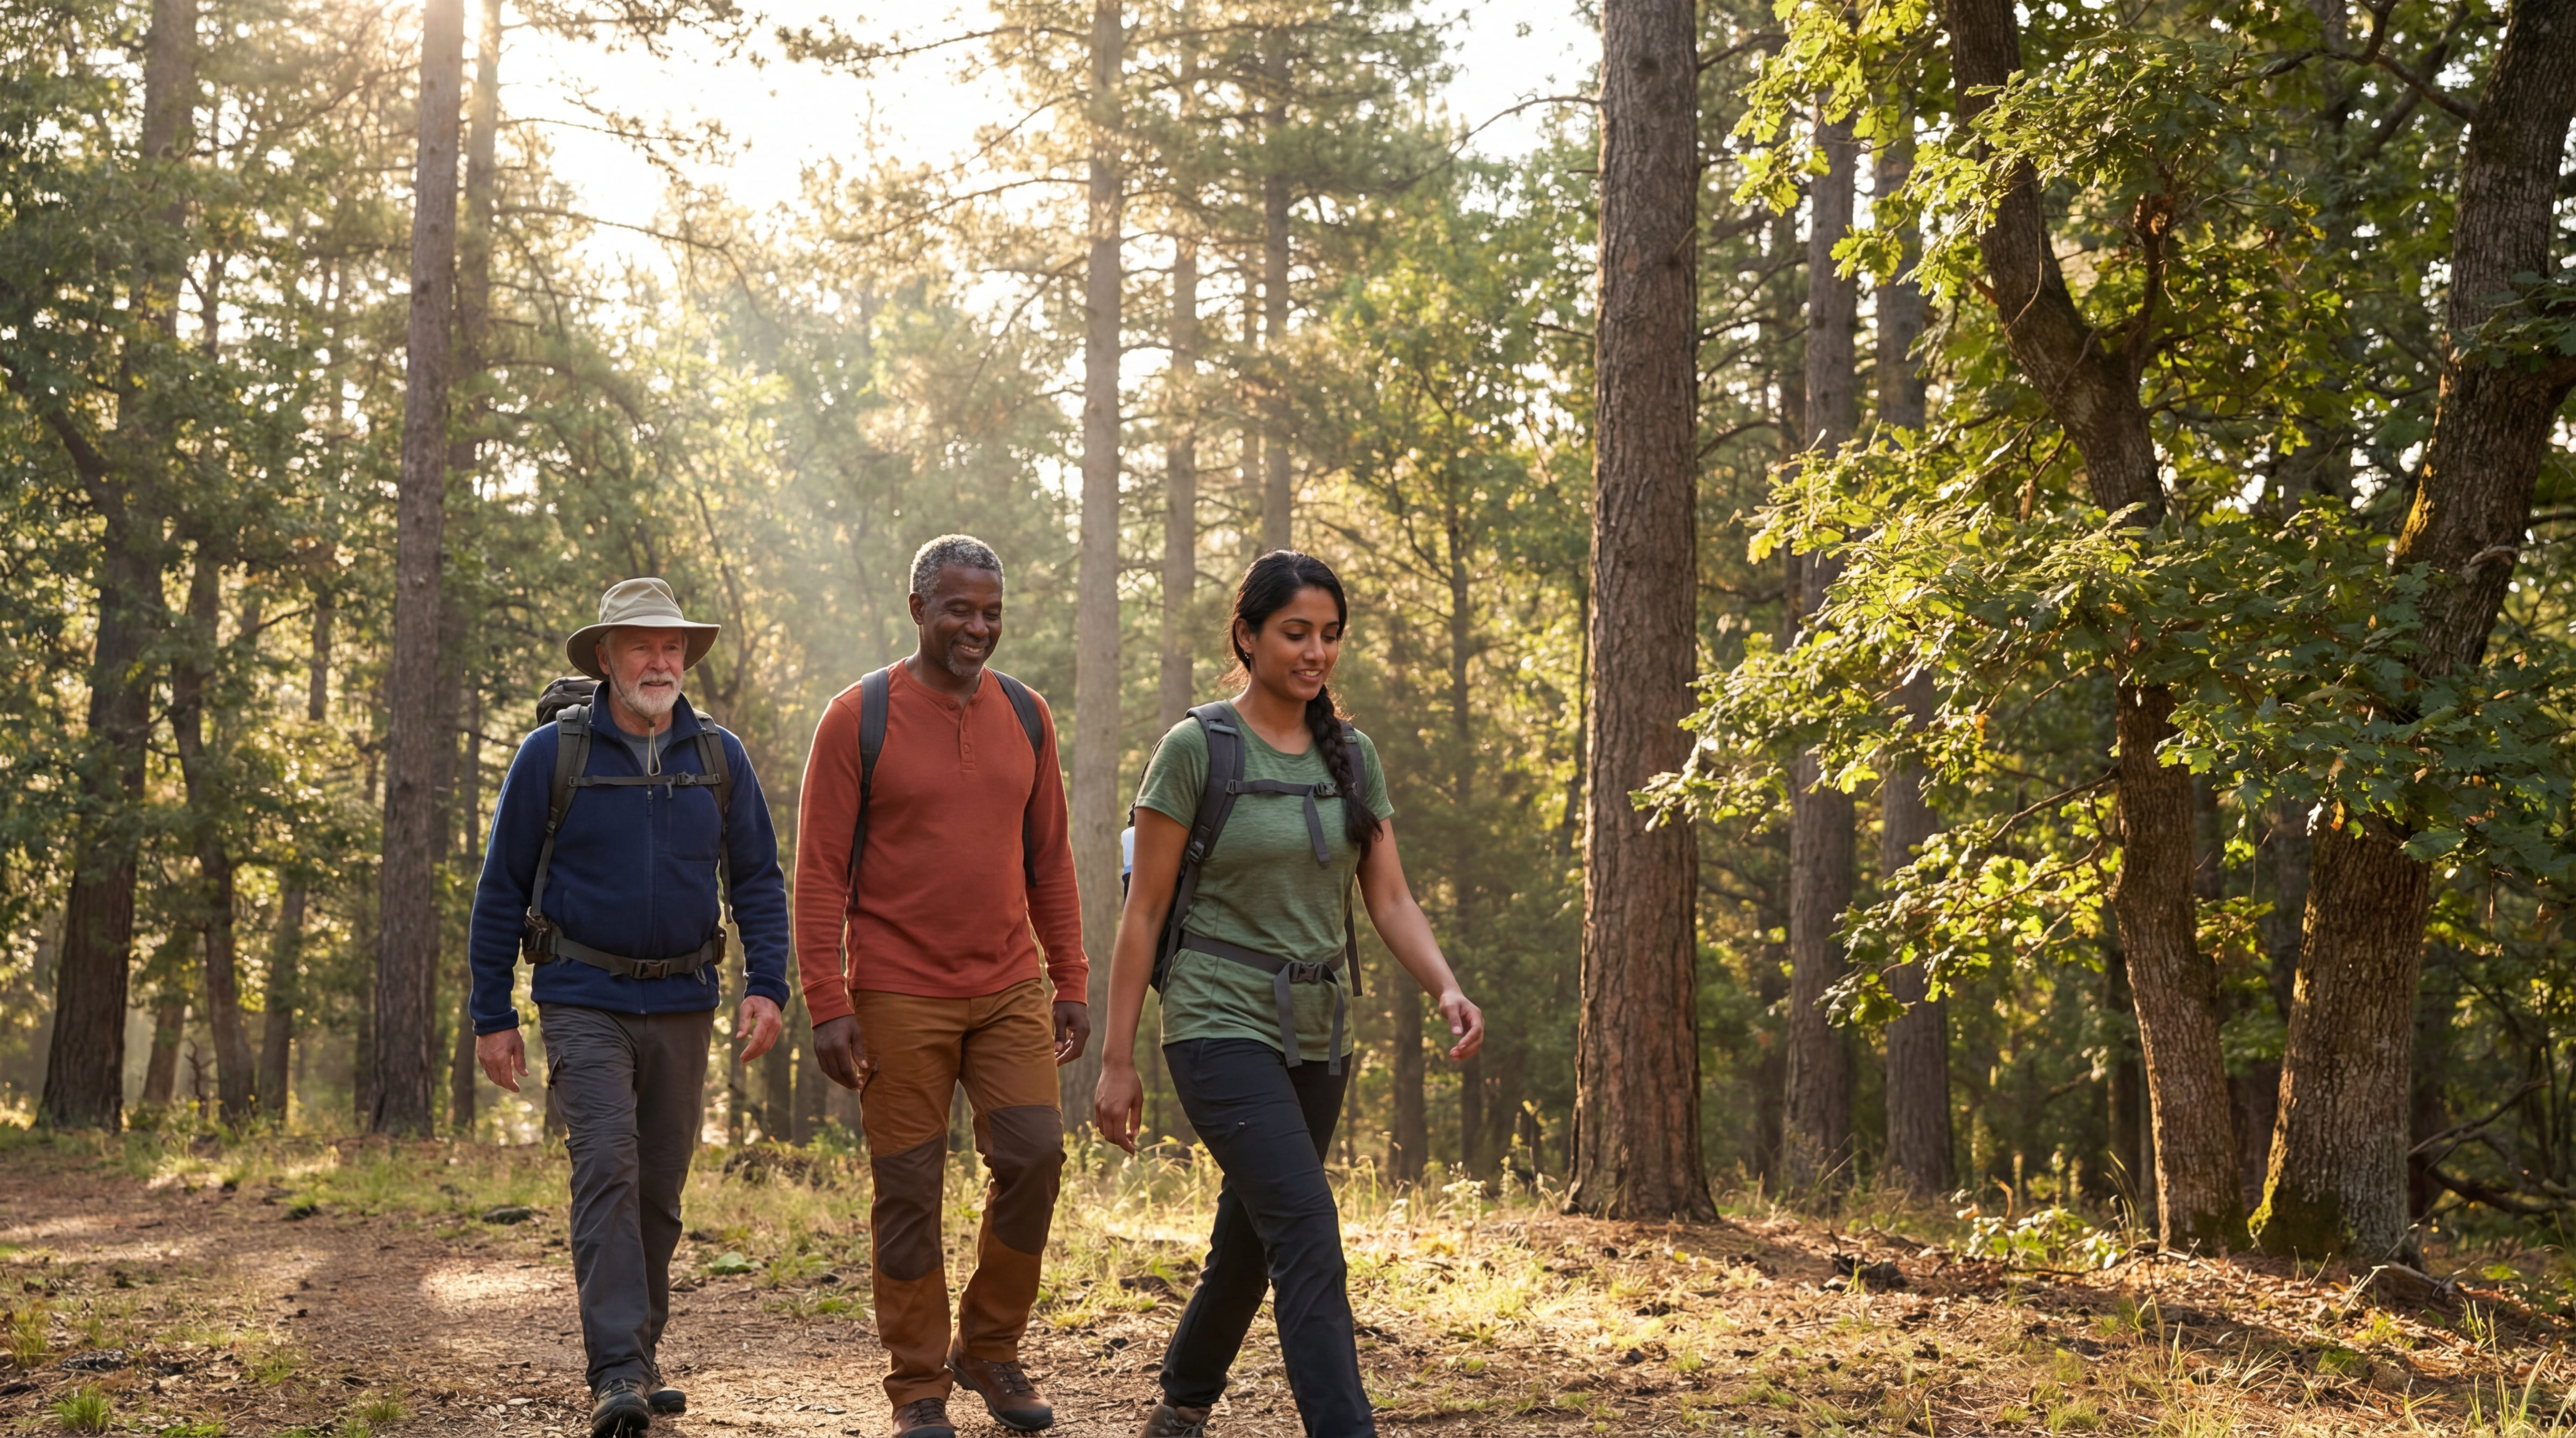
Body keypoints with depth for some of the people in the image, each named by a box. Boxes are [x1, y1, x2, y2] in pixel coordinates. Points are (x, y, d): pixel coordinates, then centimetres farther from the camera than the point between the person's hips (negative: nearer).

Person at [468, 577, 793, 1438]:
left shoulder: (718, 758, 5)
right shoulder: (552, 755, -3)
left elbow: (758, 881, 9)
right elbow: (502, 890, 1)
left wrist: (766, 985, -4)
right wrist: (492, 1017, -1)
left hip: (683, 1006, 3)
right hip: (584, 1002, -3)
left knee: (660, 1188, 10)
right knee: (607, 1168, -17)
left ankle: (641, 1354, 24)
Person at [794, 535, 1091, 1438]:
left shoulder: (1025, 716, 8)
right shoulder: (859, 719, -5)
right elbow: (820, 871, -6)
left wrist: (1071, 983, 10)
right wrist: (827, 1005, -11)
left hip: (1009, 992, 4)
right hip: (898, 998, -4)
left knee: (1034, 1155, -5)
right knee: (908, 1189, 2)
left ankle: (990, 1352, 16)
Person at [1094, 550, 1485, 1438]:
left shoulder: (1353, 757, 8)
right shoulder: (1196, 748, -8)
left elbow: (1391, 903, 5)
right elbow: (1144, 912, -6)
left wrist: (1447, 990, -15)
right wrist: (1117, 1060, -7)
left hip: (1315, 1035, 6)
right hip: (1222, 1027, -6)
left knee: (1249, 1247, 17)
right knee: (1310, 1240, -19)